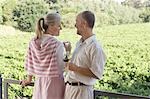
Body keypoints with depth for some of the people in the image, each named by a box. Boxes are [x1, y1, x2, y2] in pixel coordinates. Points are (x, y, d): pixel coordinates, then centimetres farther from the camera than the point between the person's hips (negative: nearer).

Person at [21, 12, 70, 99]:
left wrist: (29, 79, 21)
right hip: (54, 81, -6)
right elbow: (61, 65, -16)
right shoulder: (57, 44, -16)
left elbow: (30, 62, 9)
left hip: (39, 81, 6)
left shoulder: (33, 42, 1)